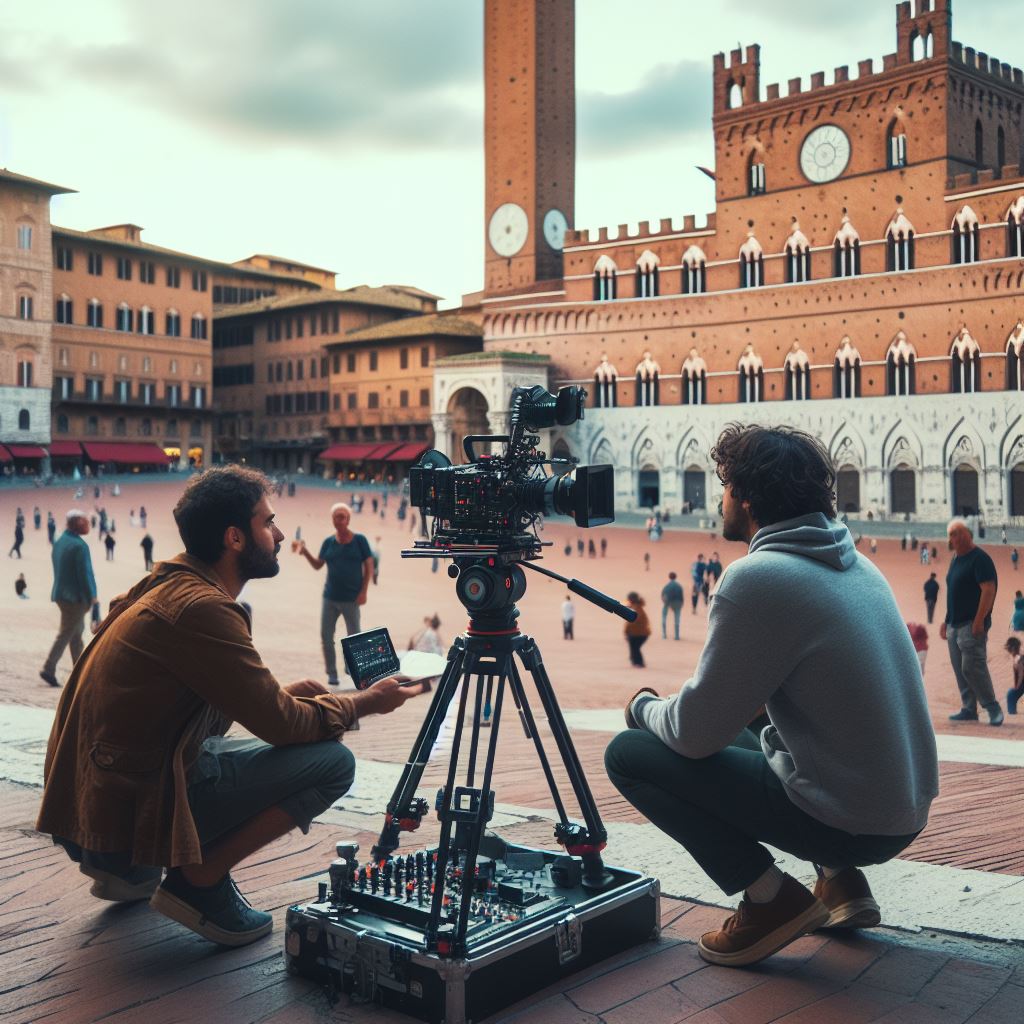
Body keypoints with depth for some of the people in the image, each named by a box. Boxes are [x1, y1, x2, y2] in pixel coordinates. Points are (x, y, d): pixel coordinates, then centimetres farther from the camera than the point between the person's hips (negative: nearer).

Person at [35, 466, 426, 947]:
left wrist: (282, 694, 11)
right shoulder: (203, 608, -19)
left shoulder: (163, 583, 9)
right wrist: (365, 703, 1)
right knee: (333, 761, -10)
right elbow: (281, 725, -14)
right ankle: (200, 882, -4)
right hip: (130, 811, -9)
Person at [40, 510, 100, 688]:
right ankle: (48, 669, -5)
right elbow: (85, 574, -19)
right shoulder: (79, 546, -18)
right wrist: (92, 598, -12)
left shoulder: (59, 542, 10)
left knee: (77, 632, 16)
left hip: (61, 594, 9)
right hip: (75, 596, -9)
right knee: (66, 634, -3)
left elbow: (58, 569, 15)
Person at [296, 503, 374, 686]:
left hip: (351, 599, -3)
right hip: (329, 597, 3)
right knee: (326, 636, 2)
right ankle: (331, 673, 12)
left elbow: (369, 567, -3)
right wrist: (305, 553, -10)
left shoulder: (360, 540, -4)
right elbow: (317, 565, 9)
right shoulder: (328, 542, 5)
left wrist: (363, 592, -9)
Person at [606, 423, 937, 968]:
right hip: (905, 812, 8)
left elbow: (695, 733, -15)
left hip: (845, 821, -8)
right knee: (740, 739, 30)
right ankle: (840, 881, 18)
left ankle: (769, 897, -2)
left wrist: (643, 707, 7)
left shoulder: (758, 577, -19)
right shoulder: (855, 563, 8)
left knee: (628, 753, -1)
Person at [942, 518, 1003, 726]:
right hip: (954, 625, 9)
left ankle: (993, 708, -1)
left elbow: (989, 590, -18)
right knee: (960, 670, 9)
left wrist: (979, 620, -22)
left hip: (972, 625, -9)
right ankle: (968, 709, 15)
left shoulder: (979, 559, -11)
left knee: (972, 667, -12)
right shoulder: (956, 559, 16)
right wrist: (946, 621, 20)